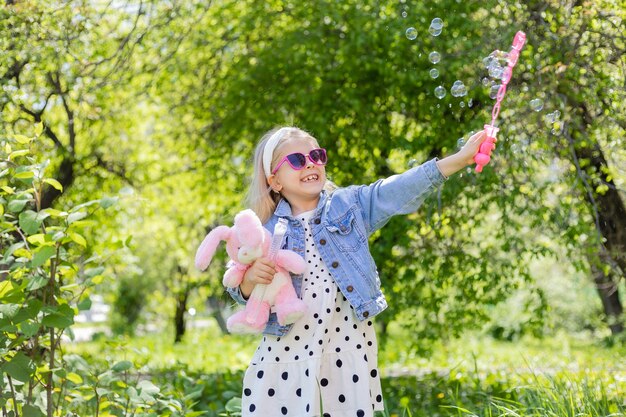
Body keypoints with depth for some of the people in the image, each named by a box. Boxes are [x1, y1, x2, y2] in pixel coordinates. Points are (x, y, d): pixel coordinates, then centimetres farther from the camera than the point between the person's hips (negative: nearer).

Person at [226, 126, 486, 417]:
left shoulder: (350, 205, 5)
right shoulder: (267, 229, 3)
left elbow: (399, 191, -6)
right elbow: (242, 294, 6)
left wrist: (461, 158, -17)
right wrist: (250, 278, -19)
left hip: (348, 348, 1)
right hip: (286, 350, 0)